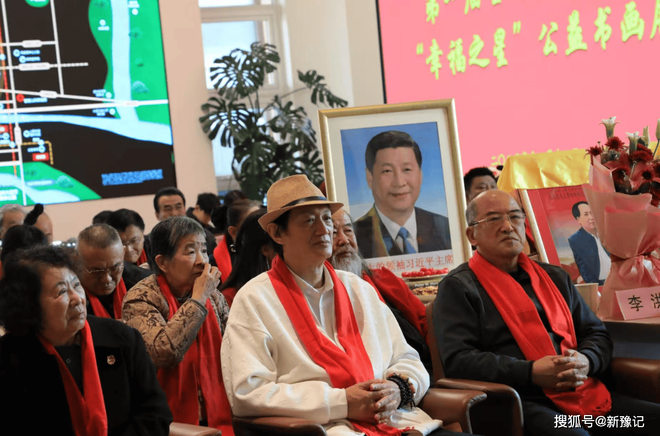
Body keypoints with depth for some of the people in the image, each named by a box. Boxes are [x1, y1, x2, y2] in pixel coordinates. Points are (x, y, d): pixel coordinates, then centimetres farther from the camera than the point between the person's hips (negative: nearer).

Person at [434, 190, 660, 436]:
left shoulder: (555, 277, 24)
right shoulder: (458, 287, 5)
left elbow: (597, 334, 25)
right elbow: (457, 360, -8)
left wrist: (585, 360, -1)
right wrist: (530, 373, -17)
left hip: (586, 394, 7)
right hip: (521, 403, -6)